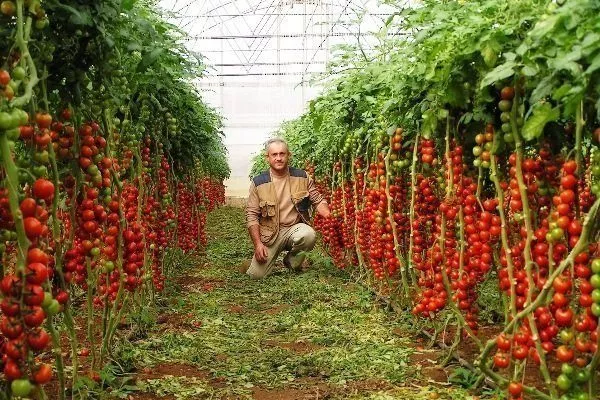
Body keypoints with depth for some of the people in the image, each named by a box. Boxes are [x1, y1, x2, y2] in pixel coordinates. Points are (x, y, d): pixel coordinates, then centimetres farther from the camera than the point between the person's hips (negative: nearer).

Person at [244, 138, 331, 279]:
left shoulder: (302, 177, 1)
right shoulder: (258, 183, -3)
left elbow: (318, 200, 4)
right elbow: (251, 215, -3)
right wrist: (258, 244, -12)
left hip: (295, 227, 1)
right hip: (270, 233, -1)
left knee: (308, 234, -35)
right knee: (256, 275, -14)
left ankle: (292, 261, -3)